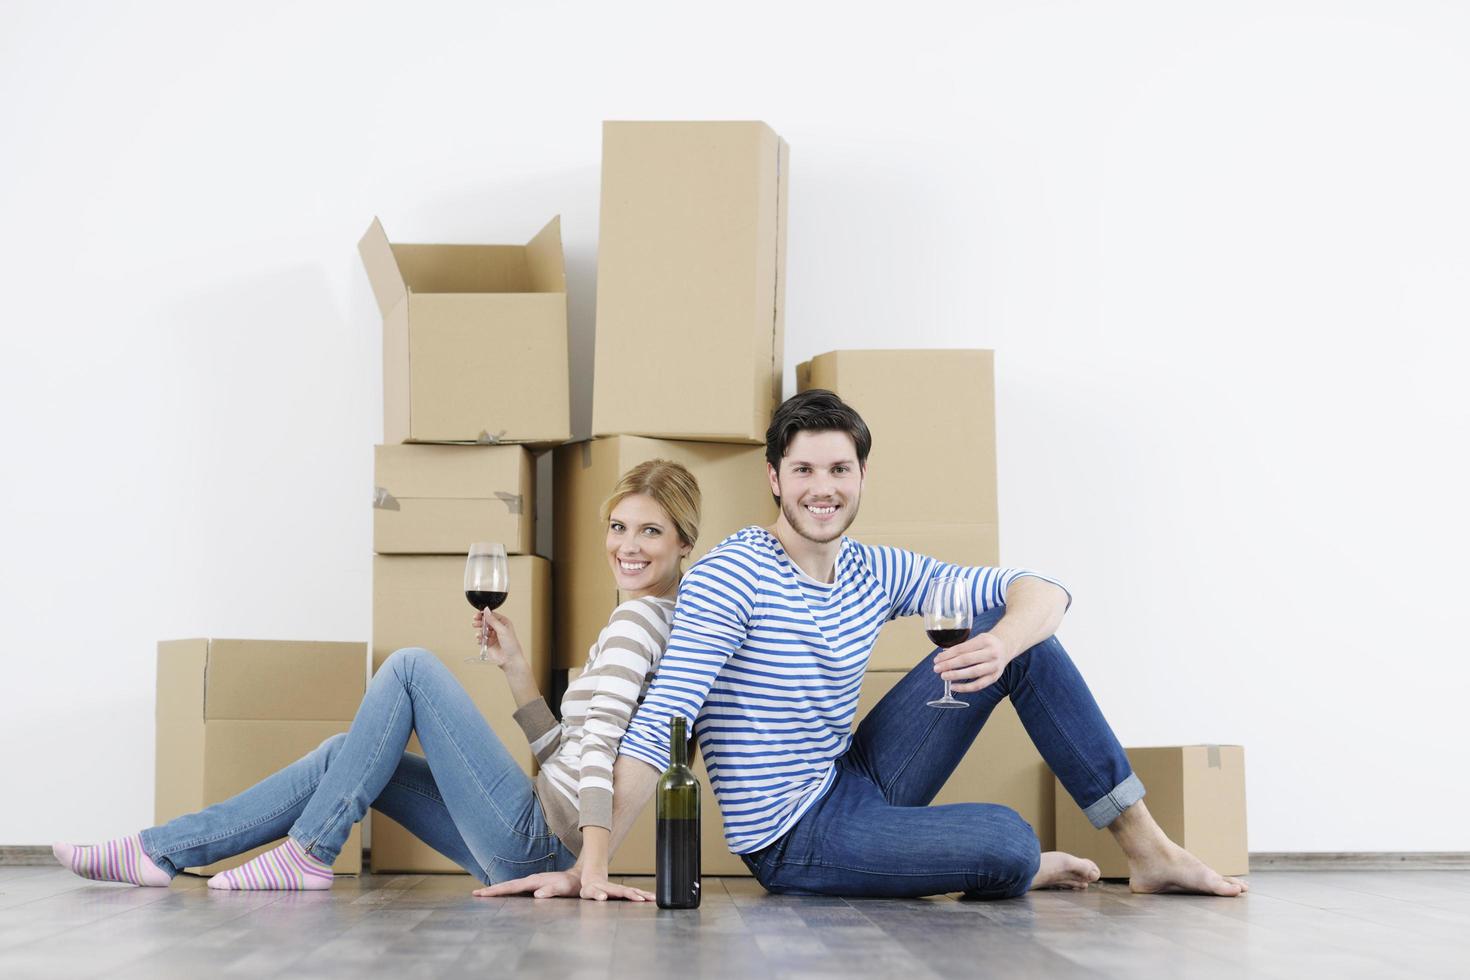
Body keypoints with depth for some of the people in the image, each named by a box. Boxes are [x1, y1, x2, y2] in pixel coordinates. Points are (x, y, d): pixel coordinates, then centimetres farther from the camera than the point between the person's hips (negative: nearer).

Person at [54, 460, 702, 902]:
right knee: (345, 754, 11)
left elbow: (600, 734, -22)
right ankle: (157, 852, 11)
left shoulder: (641, 614, -10)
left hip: (537, 840, -9)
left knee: (411, 667, -7)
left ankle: (308, 855, -4)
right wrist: (516, 670, 10)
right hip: (530, 848, 9)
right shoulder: (636, 623, 20)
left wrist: (592, 865, -31)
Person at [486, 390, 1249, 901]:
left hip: (857, 784, 7)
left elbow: (1042, 592, -3)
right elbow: (660, 727, -24)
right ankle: (1017, 868, 10)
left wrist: (1001, 641, -27)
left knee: (1023, 634, -2)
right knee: (1008, 840, -29)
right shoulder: (729, 578, -17)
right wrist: (586, 868, -28)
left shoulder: (877, 572, 2)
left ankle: (1144, 846, 2)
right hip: (793, 839, -7)